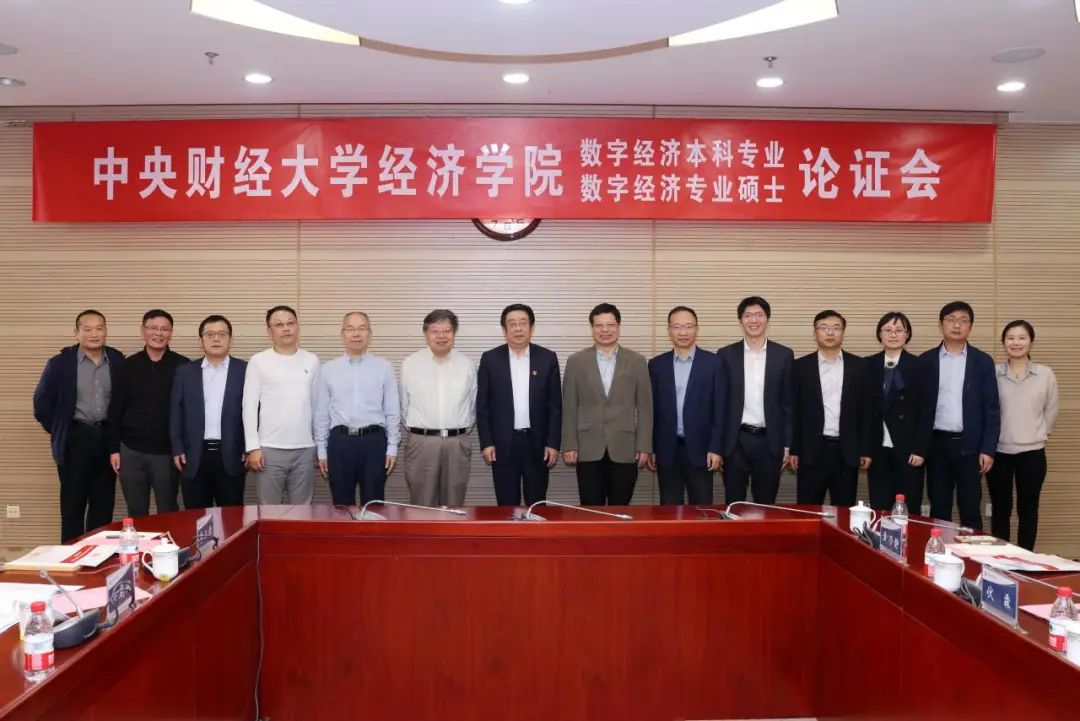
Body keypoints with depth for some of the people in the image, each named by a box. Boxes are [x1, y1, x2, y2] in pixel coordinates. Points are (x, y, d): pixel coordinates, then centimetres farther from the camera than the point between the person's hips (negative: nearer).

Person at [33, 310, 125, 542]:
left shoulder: (118, 362, 1)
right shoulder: (60, 363, -5)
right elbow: (42, 403, 0)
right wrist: (59, 431, 2)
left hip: (108, 438, 3)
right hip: (75, 439, -2)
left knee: (104, 505, 9)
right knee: (73, 505, 4)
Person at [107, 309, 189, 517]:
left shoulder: (182, 366, -4)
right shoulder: (129, 366, 4)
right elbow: (115, 410, 6)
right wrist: (114, 448, 3)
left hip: (167, 453, -2)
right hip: (131, 451, 2)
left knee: (168, 514, 7)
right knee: (136, 514, 12)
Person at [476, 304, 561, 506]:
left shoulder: (548, 358, 1)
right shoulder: (490, 359, 0)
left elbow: (555, 405, 2)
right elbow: (482, 405, 1)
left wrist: (553, 443, -3)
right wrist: (486, 443, -5)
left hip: (537, 442, 1)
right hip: (502, 443, 0)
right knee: (506, 505, 4)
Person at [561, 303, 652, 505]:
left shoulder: (637, 361, 4)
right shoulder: (576, 361, 4)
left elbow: (644, 407, 4)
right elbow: (569, 408, 4)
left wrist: (644, 446, -1)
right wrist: (569, 446, -2)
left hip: (624, 450, 0)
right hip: (588, 450, 0)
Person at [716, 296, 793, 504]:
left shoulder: (784, 355, 4)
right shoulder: (726, 355, 3)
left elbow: (789, 403, 4)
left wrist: (787, 444, 0)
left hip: (770, 441, 0)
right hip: (735, 441, 0)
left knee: (766, 506, 8)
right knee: (733, 506, 6)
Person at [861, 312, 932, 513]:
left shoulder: (918, 366, 0)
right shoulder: (869, 365, 5)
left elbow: (926, 411, -3)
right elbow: (865, 409, 5)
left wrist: (920, 449, -9)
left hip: (908, 451, -2)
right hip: (878, 450, 2)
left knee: (909, 511, 2)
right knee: (879, 510, 4)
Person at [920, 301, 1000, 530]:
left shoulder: (983, 362, 2)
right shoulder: (926, 361, 3)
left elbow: (991, 409, 1)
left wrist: (988, 449, -6)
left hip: (969, 445, -1)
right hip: (937, 443, 1)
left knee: (971, 510, 4)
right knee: (938, 509, 7)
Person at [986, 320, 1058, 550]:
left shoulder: (1045, 374, -1)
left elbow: (1051, 411, 9)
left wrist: (1038, 435, 10)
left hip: (1032, 452, 1)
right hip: (999, 451, 0)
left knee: (1028, 510, 8)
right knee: (1000, 510, 7)